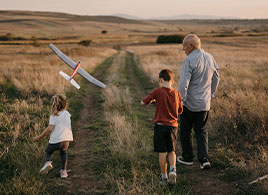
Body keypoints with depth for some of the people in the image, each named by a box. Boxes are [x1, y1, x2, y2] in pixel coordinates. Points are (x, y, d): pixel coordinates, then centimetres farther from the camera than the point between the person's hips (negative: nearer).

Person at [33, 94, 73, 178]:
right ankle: (63, 171, 21)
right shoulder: (67, 114, 11)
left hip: (55, 140, -2)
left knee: (47, 152, 24)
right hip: (65, 140, 2)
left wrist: (39, 137, -3)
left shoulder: (53, 116, 0)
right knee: (63, 153, 30)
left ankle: (47, 162, -6)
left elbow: (50, 128, -10)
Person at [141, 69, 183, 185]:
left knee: (162, 152, 5)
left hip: (160, 126, -3)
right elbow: (180, 111, 9)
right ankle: (172, 170, -5)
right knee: (171, 151, 16)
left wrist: (153, 100, 12)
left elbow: (143, 102, -6)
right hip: (173, 126, 3)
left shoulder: (158, 92, -10)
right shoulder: (177, 94, 1)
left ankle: (163, 176, 10)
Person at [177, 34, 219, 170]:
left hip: (189, 103, -6)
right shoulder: (210, 58, 5)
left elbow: (184, 84, -23)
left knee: (185, 131, 12)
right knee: (201, 131, 15)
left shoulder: (189, 60, -18)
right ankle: (204, 159, 4)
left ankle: (187, 158, 25)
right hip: (205, 103, 6)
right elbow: (216, 78, 15)